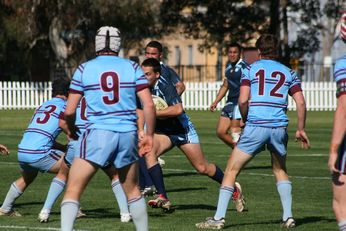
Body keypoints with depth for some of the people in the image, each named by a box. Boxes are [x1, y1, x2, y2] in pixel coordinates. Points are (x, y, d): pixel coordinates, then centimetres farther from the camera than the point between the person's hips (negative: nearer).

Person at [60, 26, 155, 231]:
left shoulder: (84, 69, 4)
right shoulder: (132, 68, 7)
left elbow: (69, 111, 4)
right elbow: (149, 105, 0)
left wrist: (71, 129, 24)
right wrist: (149, 135, 12)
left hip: (98, 133, -2)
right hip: (128, 134, 3)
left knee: (73, 189, -1)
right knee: (132, 190, 21)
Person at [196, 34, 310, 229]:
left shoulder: (251, 69, 6)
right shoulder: (288, 73, 13)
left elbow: (243, 100, -5)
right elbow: (301, 103, 5)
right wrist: (301, 129, 14)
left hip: (255, 127, -3)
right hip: (279, 127, 3)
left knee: (231, 170, 5)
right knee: (280, 171, 24)